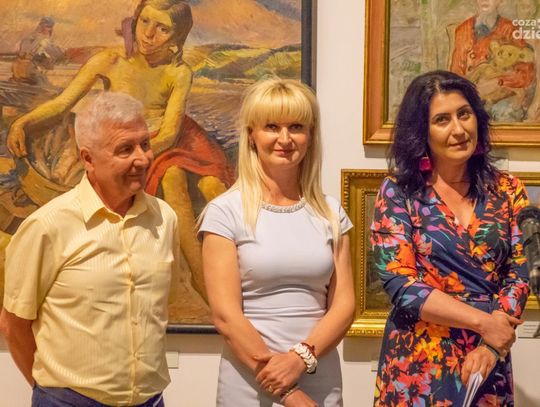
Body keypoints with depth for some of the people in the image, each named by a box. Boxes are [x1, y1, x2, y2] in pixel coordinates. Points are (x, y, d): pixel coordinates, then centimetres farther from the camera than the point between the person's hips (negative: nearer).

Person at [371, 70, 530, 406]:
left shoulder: (506, 190, 2)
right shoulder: (398, 192, -6)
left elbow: (518, 277, -1)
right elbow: (401, 285, -13)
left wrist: (491, 346, -15)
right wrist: (483, 322, -16)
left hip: (488, 364, 2)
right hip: (419, 366, -2)